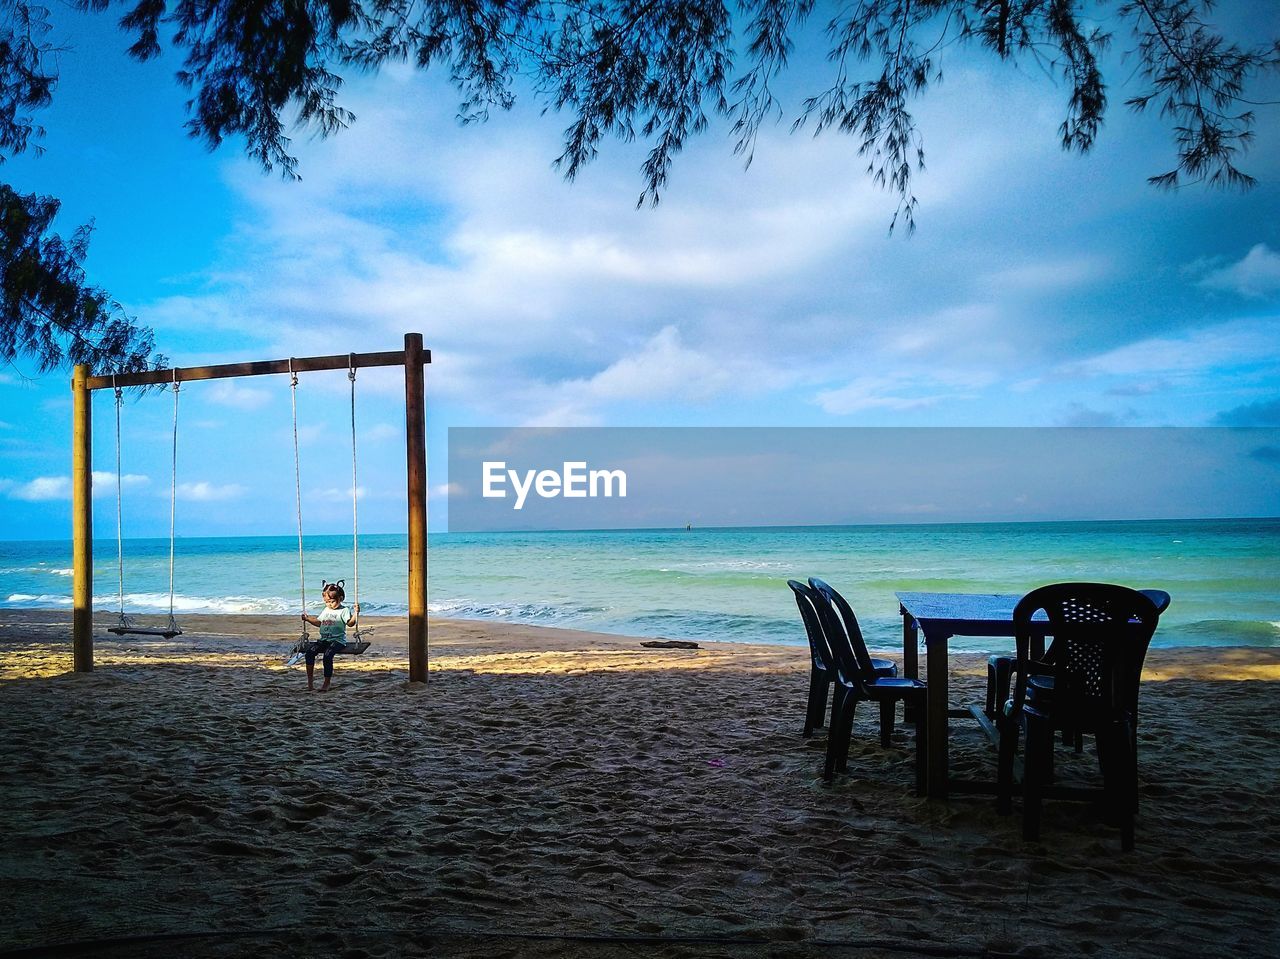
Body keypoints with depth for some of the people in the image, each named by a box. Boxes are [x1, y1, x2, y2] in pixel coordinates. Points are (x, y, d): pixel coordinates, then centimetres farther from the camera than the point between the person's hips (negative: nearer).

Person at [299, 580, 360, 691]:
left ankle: (326, 683, -19)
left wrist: (356, 613, -29)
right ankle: (310, 679, -9)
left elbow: (350, 623, -15)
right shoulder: (325, 610, 19)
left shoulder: (344, 611, -2)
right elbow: (319, 622, 34)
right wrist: (308, 619, 25)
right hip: (324, 640, 6)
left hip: (338, 640, -6)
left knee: (327, 655, -30)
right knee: (310, 651, -18)